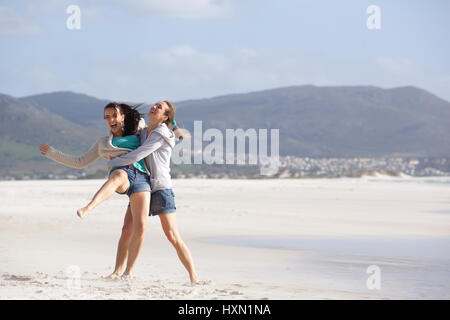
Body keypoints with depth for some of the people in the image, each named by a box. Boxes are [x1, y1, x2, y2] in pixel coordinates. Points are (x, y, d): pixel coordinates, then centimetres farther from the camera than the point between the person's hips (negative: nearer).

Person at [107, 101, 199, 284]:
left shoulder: (161, 135, -12)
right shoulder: (144, 133, 14)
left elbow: (136, 156, -17)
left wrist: (112, 163, -4)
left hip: (161, 188, -8)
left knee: (173, 237, -12)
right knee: (127, 231, -1)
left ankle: (194, 279, -11)